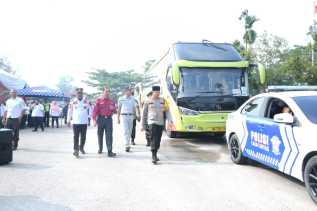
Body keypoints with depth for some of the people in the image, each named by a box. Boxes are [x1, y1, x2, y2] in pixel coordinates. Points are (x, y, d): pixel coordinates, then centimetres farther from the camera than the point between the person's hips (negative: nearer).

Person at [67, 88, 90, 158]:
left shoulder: (86, 101, 4)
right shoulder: (72, 102, 1)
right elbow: (70, 111, 6)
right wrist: (68, 120, 6)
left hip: (84, 122, 2)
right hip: (75, 122, -2)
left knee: (83, 136, 10)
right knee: (76, 136, -5)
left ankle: (81, 148, 30)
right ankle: (76, 150, -2)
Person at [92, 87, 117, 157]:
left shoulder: (111, 101, 12)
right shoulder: (99, 100, 2)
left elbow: (114, 110, 19)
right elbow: (95, 110, -4)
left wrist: (113, 108, -6)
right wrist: (94, 119, -14)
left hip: (109, 119, 1)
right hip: (100, 118, -1)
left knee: (109, 135, -6)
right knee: (100, 135, 10)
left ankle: (110, 151, -8)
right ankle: (100, 149, 29)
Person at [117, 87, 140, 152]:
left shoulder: (133, 99, 7)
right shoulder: (121, 99, 2)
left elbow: (136, 107, 1)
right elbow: (119, 109, 7)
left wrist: (137, 113, -14)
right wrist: (118, 118, 6)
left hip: (131, 116, 3)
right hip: (124, 116, -3)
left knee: (129, 131, 10)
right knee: (125, 131, -13)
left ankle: (128, 144, 23)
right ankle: (127, 145, -18)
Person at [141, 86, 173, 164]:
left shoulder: (162, 100, 7)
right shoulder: (148, 101, 1)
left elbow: (167, 111, 5)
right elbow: (144, 114, 6)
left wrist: (169, 120, -10)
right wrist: (143, 125, 5)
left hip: (161, 123, 3)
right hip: (152, 122, -3)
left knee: (158, 140, 9)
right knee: (154, 139, -14)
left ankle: (154, 155, 26)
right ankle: (154, 156, -13)